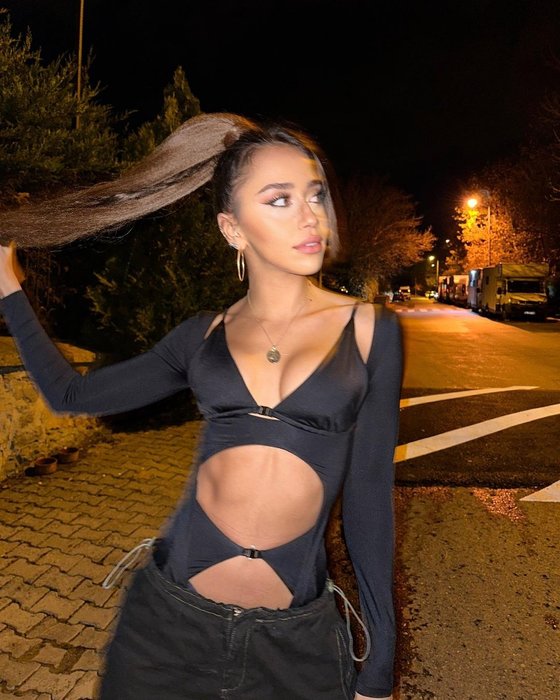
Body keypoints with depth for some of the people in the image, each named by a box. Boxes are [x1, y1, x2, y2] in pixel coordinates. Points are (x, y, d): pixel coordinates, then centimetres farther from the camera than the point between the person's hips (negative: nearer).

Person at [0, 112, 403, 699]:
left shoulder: (370, 330, -5)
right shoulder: (206, 334, 0)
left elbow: (368, 496, -2)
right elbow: (71, 394, 10)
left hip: (296, 641, -1)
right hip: (167, 618, 2)